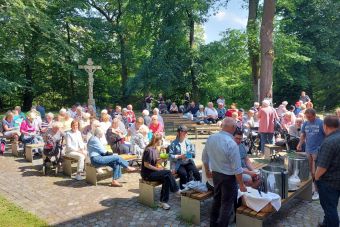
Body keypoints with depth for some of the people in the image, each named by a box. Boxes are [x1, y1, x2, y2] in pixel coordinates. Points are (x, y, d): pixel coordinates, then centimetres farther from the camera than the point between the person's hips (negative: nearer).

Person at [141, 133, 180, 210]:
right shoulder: (149, 150, -17)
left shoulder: (155, 149, 11)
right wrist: (158, 169, -16)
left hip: (153, 171, 9)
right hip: (147, 174, -9)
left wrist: (162, 160, -3)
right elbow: (146, 164, -19)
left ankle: (163, 201, -8)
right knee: (168, 173, -21)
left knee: (167, 178, -15)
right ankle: (176, 191, -6)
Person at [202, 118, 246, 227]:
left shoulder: (210, 138, -5)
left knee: (217, 199, 23)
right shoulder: (231, 143, -25)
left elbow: (204, 157, 7)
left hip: (215, 174, 7)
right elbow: (237, 168, -20)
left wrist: (207, 171, 22)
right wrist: (241, 184, -9)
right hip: (228, 177, -7)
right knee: (227, 204, 10)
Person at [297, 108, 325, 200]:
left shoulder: (321, 123, -11)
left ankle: (316, 191, 8)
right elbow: (303, 135, 14)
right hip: (308, 150, 5)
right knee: (310, 171, 16)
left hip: (317, 150, -5)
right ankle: (314, 186, 33)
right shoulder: (305, 123, 5)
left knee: (315, 172, -4)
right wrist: (300, 144, 1)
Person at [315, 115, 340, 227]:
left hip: (329, 181, -9)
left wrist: (316, 177, -10)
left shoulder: (329, 142, -27)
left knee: (329, 207, 7)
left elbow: (323, 166, -27)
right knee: (331, 205, 24)